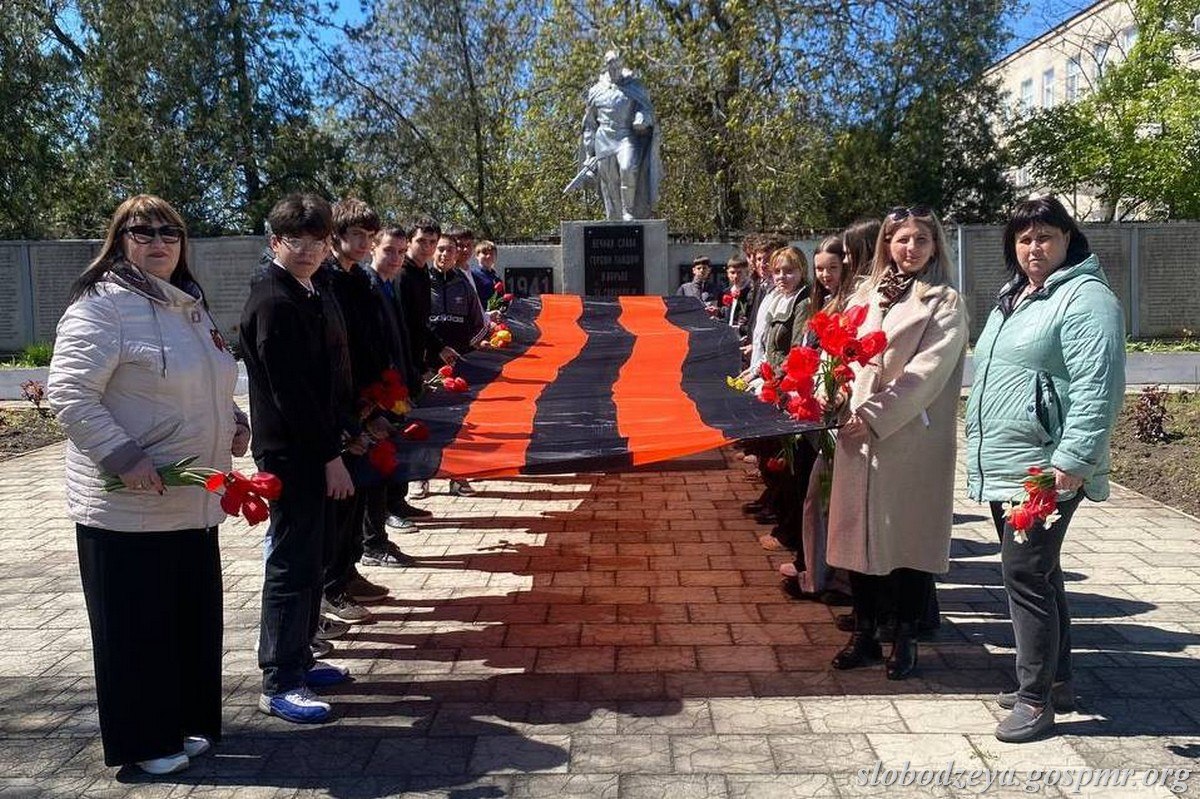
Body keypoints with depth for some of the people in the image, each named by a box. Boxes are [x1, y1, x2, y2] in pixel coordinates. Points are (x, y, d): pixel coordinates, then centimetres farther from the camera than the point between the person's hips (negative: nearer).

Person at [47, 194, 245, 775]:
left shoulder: (191, 306, 15)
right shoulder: (101, 307, -12)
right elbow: (68, 392, -18)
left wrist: (233, 421, 10)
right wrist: (122, 457, -25)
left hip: (194, 501, 8)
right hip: (129, 506, -8)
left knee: (194, 618, 15)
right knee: (138, 626, 4)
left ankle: (186, 723, 32)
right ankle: (143, 742, 20)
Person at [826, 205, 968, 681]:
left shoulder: (945, 303, -1)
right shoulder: (865, 297, 14)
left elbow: (926, 372, -12)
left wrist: (872, 416, -17)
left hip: (912, 439, -4)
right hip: (858, 434, 4)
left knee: (908, 535, 4)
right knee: (859, 531, 9)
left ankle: (905, 638, 18)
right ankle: (864, 633, 23)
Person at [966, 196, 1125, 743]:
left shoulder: (1086, 298, -10)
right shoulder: (1011, 299, 18)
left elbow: (1098, 386, -19)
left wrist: (1073, 460, -24)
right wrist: (981, 451, 24)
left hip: (1046, 469, -9)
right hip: (1001, 467, 9)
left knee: (1027, 574, -8)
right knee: (1037, 573, 16)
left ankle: (1035, 699, 3)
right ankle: (1057, 681, 29)